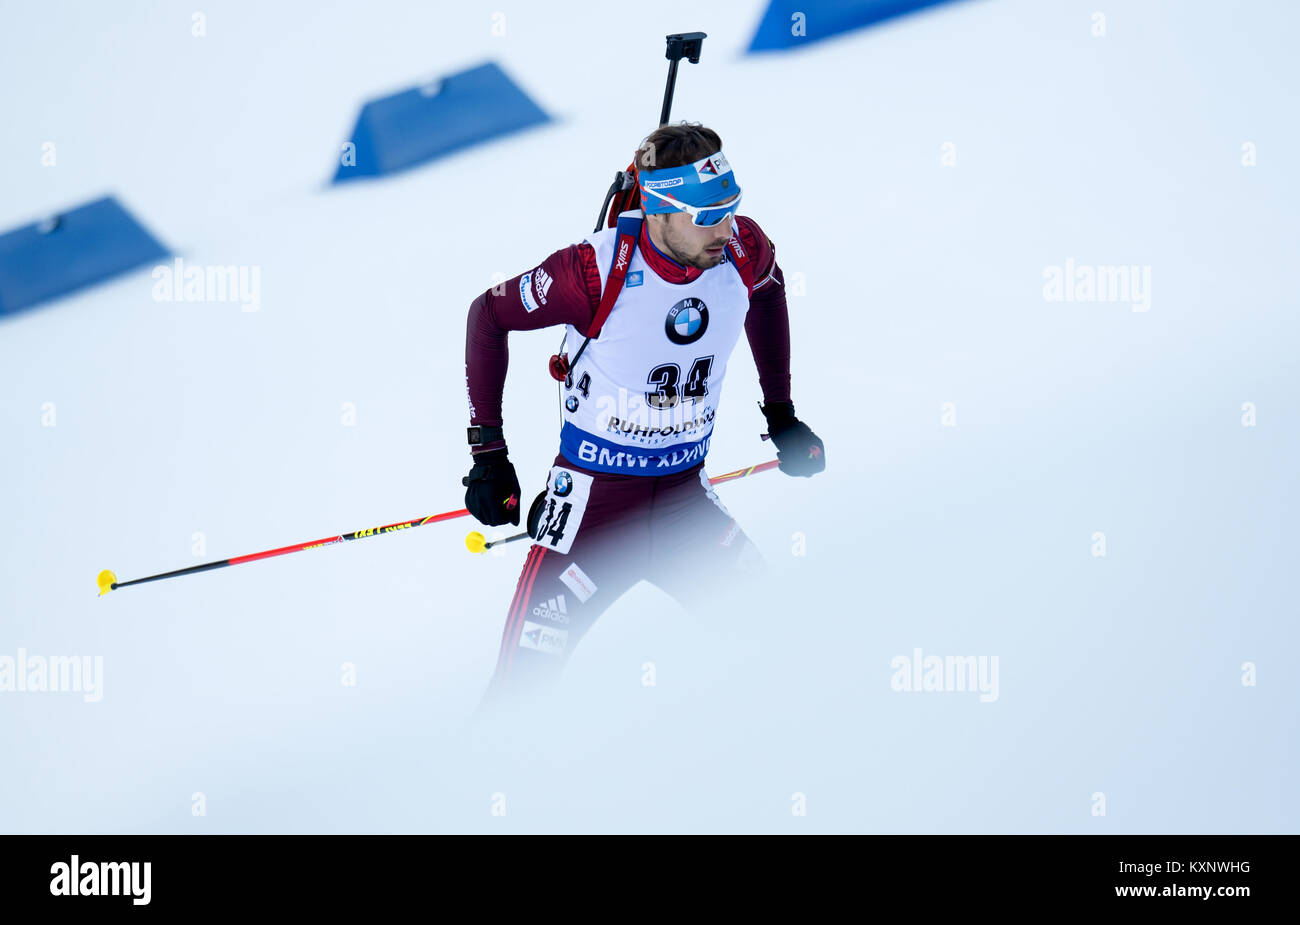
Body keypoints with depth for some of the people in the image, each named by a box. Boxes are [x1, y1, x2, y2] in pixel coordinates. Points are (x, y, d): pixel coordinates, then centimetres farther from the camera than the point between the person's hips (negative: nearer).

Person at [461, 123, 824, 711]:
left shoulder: (743, 251, -11)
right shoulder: (597, 268, -23)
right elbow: (490, 314, -8)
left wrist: (781, 415, 16)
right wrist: (488, 450, -9)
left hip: (686, 497, 4)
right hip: (593, 499, -4)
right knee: (524, 684, -6)